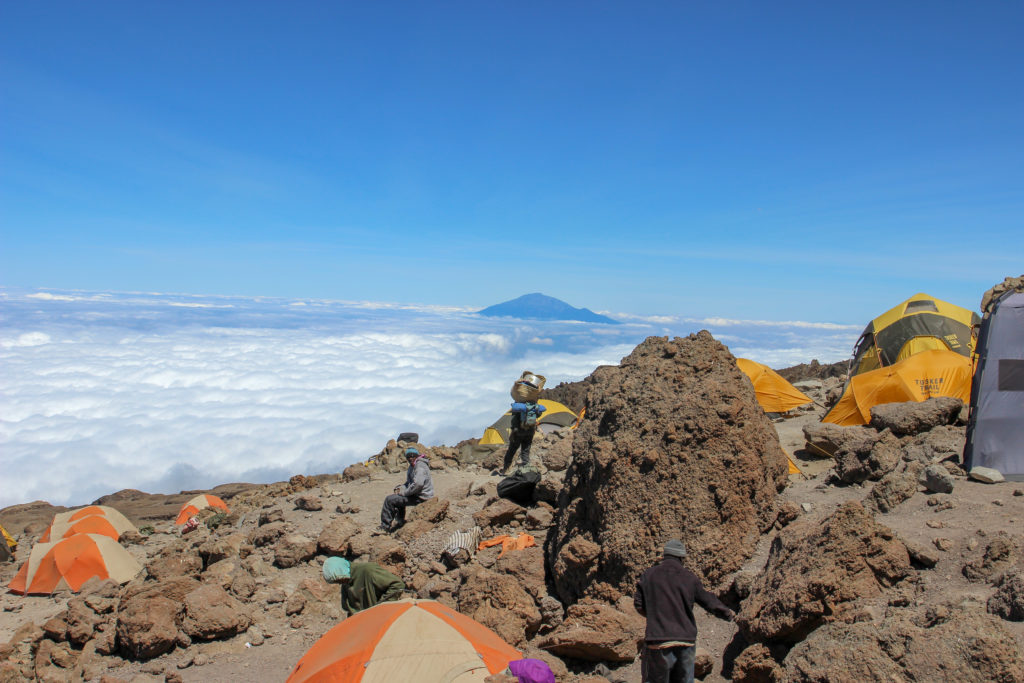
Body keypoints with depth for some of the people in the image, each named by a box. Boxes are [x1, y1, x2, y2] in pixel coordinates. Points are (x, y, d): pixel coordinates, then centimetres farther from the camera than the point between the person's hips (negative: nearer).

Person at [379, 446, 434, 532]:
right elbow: (409, 483, 25)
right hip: (417, 495, 11)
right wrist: (400, 488, 5)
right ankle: (400, 522, 38)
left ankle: (385, 527, -4)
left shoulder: (420, 466, -18)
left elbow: (418, 484, -31)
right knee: (397, 496, 33)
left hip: (421, 497, -11)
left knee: (390, 500, -12)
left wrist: (404, 492, -20)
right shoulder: (412, 466, 15)